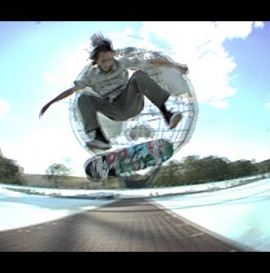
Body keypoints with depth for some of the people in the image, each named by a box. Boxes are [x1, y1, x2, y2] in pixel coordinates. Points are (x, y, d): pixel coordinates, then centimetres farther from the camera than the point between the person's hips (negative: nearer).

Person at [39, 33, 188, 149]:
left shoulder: (122, 63, -3)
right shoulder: (90, 74, 0)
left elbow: (152, 61, -5)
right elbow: (71, 90, -1)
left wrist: (176, 66, -7)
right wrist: (49, 103, -5)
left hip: (131, 102, -1)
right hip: (115, 112, 2)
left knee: (139, 75, -27)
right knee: (84, 97, -20)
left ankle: (166, 114, -35)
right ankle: (100, 137, -32)